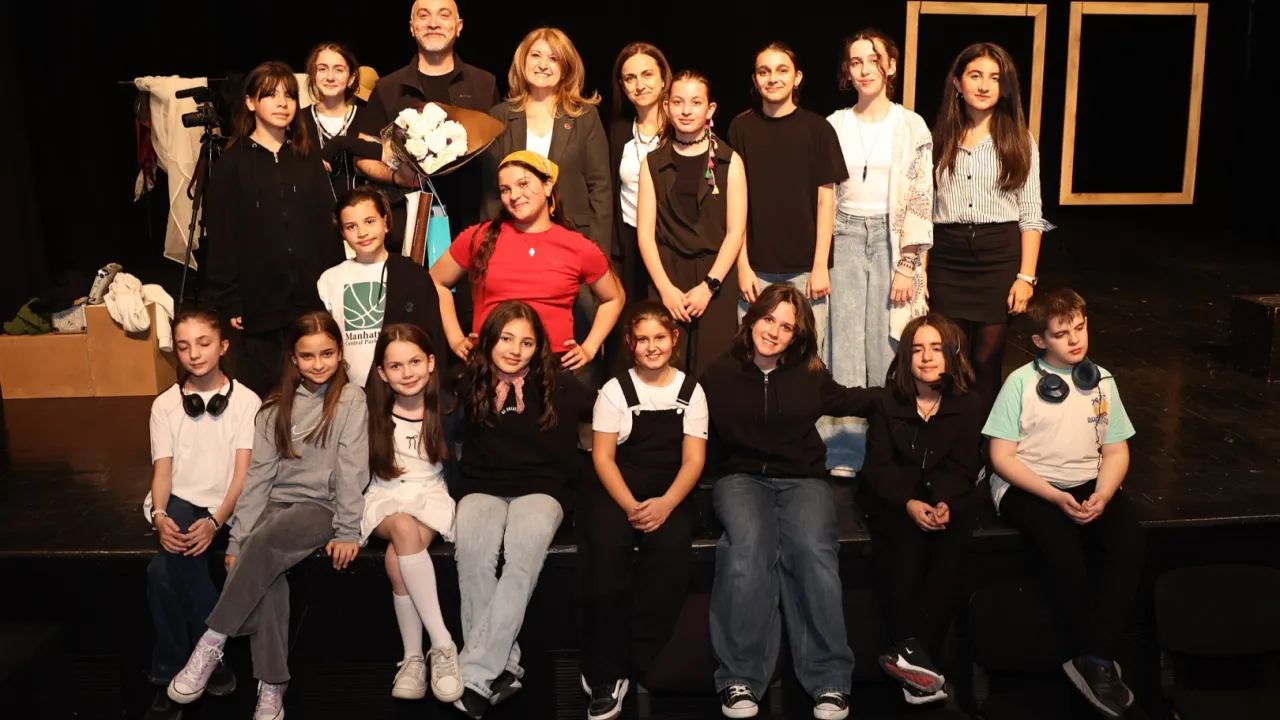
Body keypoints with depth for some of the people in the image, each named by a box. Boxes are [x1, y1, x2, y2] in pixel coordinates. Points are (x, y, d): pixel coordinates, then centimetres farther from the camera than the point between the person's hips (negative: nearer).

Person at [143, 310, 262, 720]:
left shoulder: (246, 401, 1)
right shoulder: (165, 405, 8)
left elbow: (244, 472, -6)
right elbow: (163, 470, 1)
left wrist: (215, 521, -23)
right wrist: (159, 516, -20)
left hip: (224, 510, -2)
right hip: (180, 504, 2)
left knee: (165, 570, -29)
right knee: (175, 561, -33)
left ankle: (173, 674, -9)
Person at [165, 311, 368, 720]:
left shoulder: (350, 400, 0)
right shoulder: (277, 406, 10)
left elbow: (352, 469, -7)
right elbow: (258, 475, 3)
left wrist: (347, 531, -16)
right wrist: (236, 540, -6)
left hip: (320, 507, -3)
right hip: (276, 503, 3)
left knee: (263, 545, -34)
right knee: (266, 571, -29)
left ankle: (212, 643, -23)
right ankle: (271, 687, -26)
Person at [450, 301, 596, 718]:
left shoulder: (558, 385, 2)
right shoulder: (471, 385, 5)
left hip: (540, 488, -1)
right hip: (482, 488, 2)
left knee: (525, 550, -36)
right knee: (472, 550, -34)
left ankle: (475, 675, -35)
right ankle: (503, 667, -28)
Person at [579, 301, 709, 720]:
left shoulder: (691, 391, 9)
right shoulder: (615, 390, 7)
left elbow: (693, 459, 1)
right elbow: (603, 456, 0)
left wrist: (665, 504, -18)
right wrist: (630, 505, -18)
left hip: (670, 493, 1)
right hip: (618, 490, 0)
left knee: (671, 545, -32)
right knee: (606, 547, -32)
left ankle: (632, 667, -20)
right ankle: (605, 673, -23)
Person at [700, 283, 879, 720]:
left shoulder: (809, 376, 10)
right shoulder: (720, 375, 5)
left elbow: (849, 401, 26)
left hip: (802, 479, 1)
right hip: (741, 477, -1)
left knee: (812, 548, -32)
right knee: (749, 547, -35)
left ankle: (829, 680, -27)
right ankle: (740, 679, -29)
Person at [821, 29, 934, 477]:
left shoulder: (911, 127, 0)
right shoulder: (834, 125, 7)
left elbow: (920, 199, -4)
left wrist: (908, 265, -10)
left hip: (892, 240, -2)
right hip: (845, 239, 2)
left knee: (888, 348, -1)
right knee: (845, 347, 1)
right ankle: (843, 452, 9)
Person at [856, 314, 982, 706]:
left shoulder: (969, 406, 6)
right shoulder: (888, 405, 5)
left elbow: (962, 469, -2)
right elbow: (877, 468, -4)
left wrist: (945, 503, -25)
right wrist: (909, 503, -23)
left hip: (947, 500, 1)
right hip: (893, 500, -1)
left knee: (954, 540, -33)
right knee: (908, 540, -35)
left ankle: (912, 650, -36)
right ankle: (915, 649, -37)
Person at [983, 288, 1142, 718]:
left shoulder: (1101, 380, 9)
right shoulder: (1021, 381, -4)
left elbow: (1116, 452, 10)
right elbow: (1002, 456, -7)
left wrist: (1102, 495, -10)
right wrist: (1056, 497, -17)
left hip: (1087, 485, 4)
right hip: (1026, 486, -4)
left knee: (1128, 536, -27)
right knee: (1061, 540, -35)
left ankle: (1095, 660, -24)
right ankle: (1099, 656, -22)